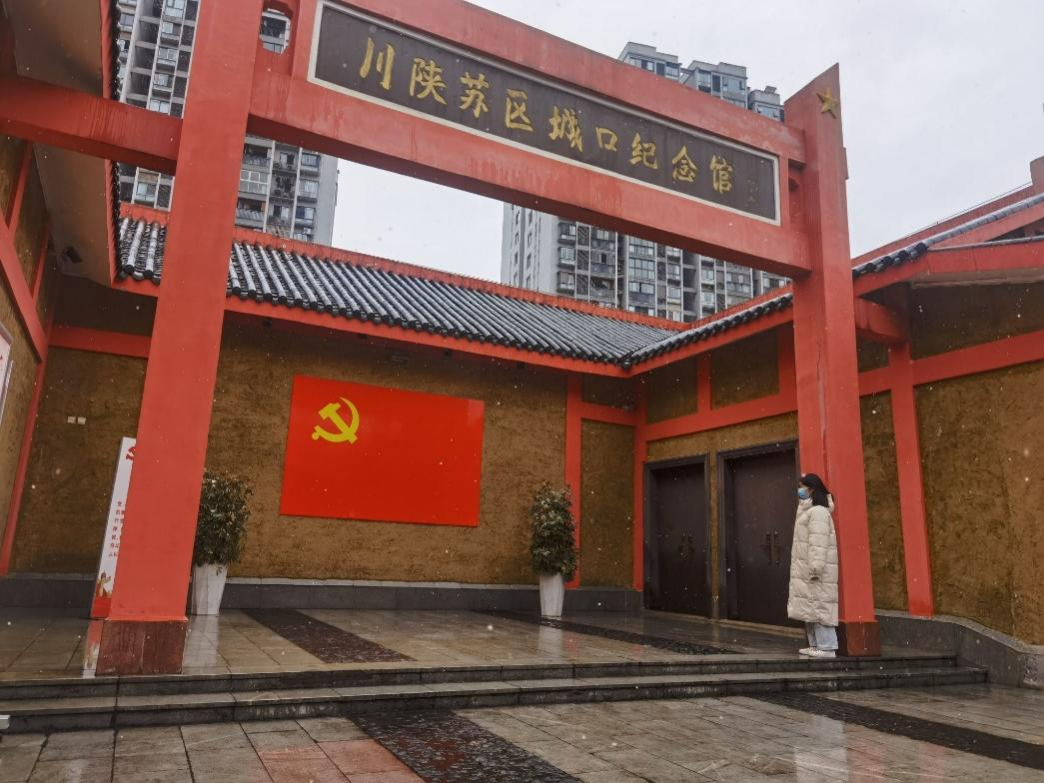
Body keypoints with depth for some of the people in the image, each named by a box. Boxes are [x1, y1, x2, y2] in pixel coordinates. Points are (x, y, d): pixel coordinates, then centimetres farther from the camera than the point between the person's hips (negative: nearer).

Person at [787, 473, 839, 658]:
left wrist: (816, 567, -26)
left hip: (815, 570, -10)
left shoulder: (818, 511, -13)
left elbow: (818, 542, -21)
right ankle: (816, 645, 17)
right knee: (811, 607, 12)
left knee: (819, 606, -9)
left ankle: (827, 648, -6)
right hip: (805, 570, 10)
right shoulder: (808, 510, 19)